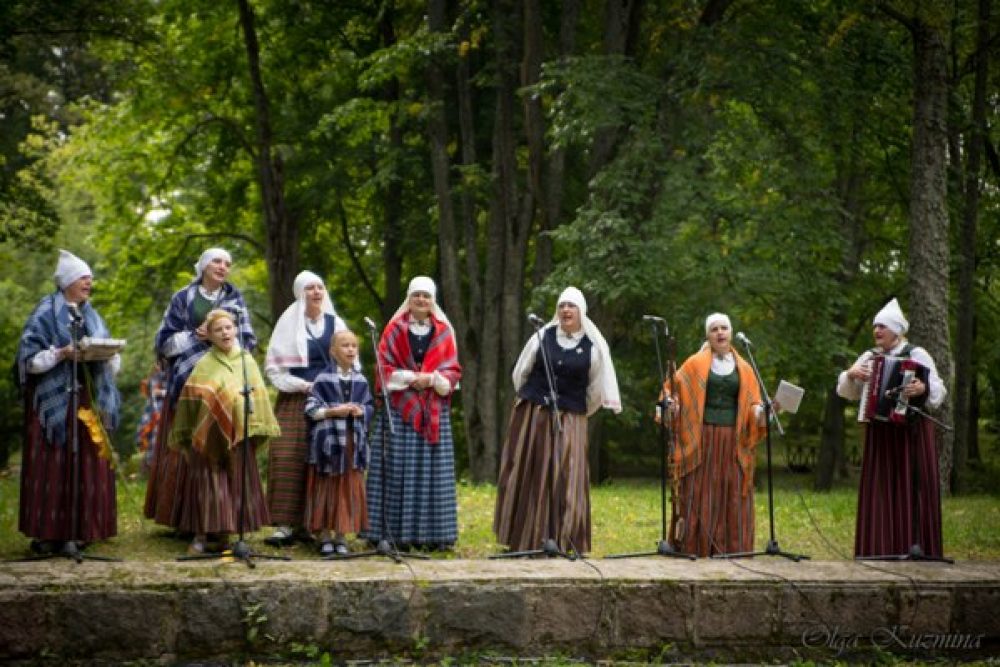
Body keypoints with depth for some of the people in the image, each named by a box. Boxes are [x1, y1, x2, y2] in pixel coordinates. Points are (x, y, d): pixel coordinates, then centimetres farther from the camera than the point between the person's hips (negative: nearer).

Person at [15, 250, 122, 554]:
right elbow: (30, 356, -9)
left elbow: (112, 359, 16)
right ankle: (47, 534, -3)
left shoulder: (91, 316, 17)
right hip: (56, 400, -6)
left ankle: (77, 531, 7)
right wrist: (62, 353, -21)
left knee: (86, 465, 3)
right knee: (52, 466, -6)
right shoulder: (46, 314, -2)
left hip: (89, 400, 6)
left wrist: (106, 353, -6)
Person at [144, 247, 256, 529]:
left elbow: (247, 342, 7)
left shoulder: (235, 300, 12)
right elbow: (165, 341, 5)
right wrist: (196, 336, -9)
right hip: (188, 381, -1)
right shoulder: (183, 299, 8)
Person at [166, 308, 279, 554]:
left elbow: (258, 396, 9)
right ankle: (201, 535, 2)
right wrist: (186, 437, -2)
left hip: (239, 435, 3)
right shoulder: (204, 365, -1)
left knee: (236, 485, 4)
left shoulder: (247, 361, 7)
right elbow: (190, 401, -1)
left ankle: (225, 534, 12)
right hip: (208, 435, -3)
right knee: (207, 482, -3)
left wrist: (257, 428, 4)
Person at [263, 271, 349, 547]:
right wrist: (301, 385, -9)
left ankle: (310, 523, 2)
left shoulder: (335, 324, 11)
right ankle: (286, 525, -11)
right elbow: (273, 366, 2)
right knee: (289, 458, -11)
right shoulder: (289, 323, 3)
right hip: (294, 400, -2)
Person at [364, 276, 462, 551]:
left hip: (434, 411, 2)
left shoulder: (443, 332, 12)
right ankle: (396, 533, -6)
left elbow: (453, 371, 8)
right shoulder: (395, 329, 7)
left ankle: (430, 533, 1)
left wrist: (432, 379, -10)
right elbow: (384, 367, 2)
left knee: (432, 470, -1)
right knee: (398, 470, -6)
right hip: (400, 407, -2)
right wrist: (410, 378, -11)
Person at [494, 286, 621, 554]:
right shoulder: (543, 336, 2)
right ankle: (522, 540, 11)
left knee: (567, 479, -7)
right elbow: (522, 372, 14)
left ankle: (563, 540, -3)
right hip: (531, 416, 1)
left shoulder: (593, 346, -1)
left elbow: (597, 387, 10)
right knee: (527, 478, 4)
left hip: (569, 421, -1)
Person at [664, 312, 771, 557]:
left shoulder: (743, 368, 13)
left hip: (733, 442, 2)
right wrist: (671, 403, -15)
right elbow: (673, 388, 5)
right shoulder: (696, 364, 6)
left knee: (731, 498, 0)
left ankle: (730, 551, 3)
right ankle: (695, 550, 0)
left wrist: (766, 409, -9)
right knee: (700, 497, -3)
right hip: (701, 440, -2)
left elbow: (753, 407, 11)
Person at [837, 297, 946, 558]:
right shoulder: (869, 358, 12)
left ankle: (914, 548, -4)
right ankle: (881, 549, 5)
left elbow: (939, 391, -8)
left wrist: (923, 389, -29)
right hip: (879, 435, 4)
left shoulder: (917, 355, -1)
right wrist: (851, 374, -6)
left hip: (911, 432, -4)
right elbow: (848, 392, 14)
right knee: (881, 492, 2)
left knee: (910, 490, -5)